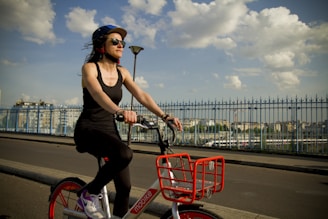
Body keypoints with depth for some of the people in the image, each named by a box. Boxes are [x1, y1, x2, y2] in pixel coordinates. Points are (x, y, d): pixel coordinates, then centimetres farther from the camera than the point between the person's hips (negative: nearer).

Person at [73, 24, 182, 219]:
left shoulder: (122, 72, 7)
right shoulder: (90, 68, -9)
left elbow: (141, 95, -4)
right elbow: (97, 93, -30)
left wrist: (164, 116, -19)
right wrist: (120, 111, -49)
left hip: (110, 130, 6)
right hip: (88, 129, -6)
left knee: (124, 187, 0)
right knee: (124, 154, -34)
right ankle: (89, 194, -9)